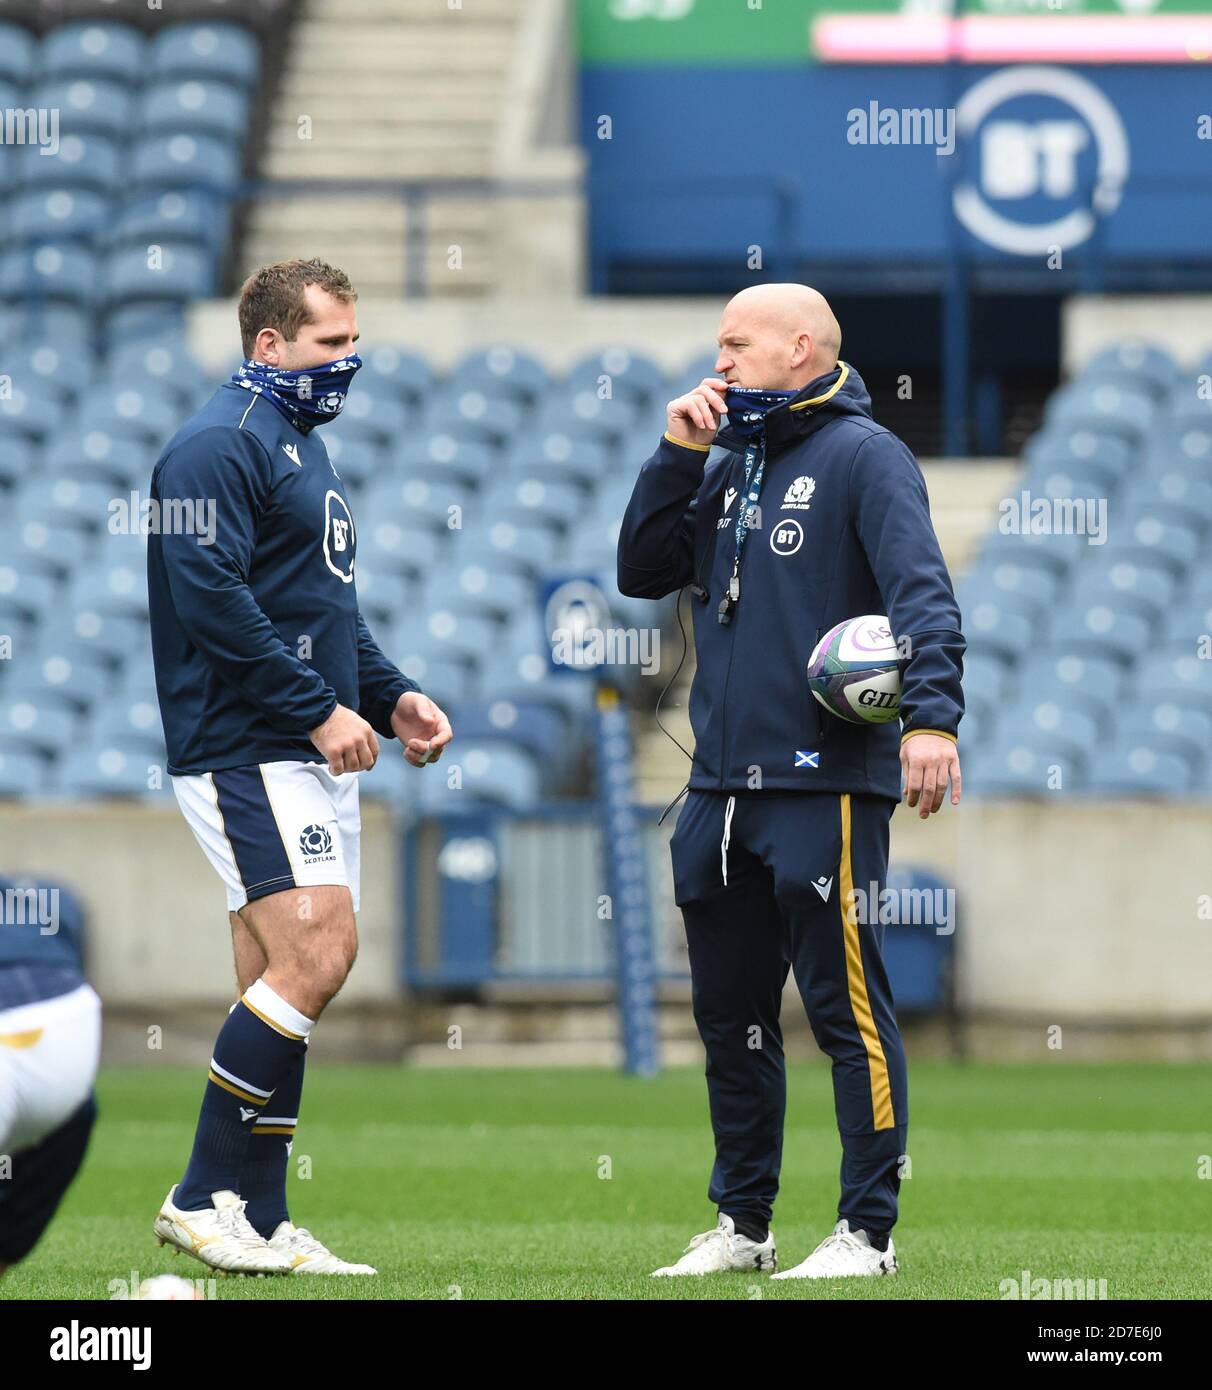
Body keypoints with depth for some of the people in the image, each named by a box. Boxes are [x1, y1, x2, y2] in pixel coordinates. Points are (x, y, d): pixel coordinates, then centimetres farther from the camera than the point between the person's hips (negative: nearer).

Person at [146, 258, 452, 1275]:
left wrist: (392, 696, 15)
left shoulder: (301, 447, 22)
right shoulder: (220, 446, -10)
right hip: (247, 753, -10)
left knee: (280, 987, 7)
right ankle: (205, 1198, -13)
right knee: (316, 955, -18)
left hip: (310, 756, 10)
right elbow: (213, 597, -20)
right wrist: (320, 709, -19)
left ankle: (258, 1222, 7)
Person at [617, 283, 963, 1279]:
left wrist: (932, 714, -30)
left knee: (849, 1011, -5)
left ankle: (869, 1232, -2)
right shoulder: (725, 464, 18)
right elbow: (643, 572, 15)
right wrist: (676, 452, 5)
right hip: (721, 790, 8)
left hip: (826, 786, -8)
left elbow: (924, 592, -16)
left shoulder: (864, 456, -6)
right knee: (731, 1015, 12)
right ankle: (742, 1225, 21)